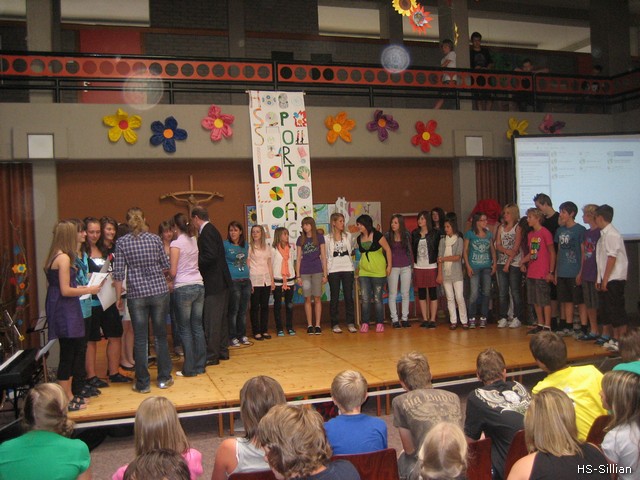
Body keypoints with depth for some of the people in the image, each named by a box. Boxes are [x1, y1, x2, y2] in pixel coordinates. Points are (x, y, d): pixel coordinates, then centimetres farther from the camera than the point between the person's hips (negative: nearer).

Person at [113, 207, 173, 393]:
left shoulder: (122, 242, -1)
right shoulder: (155, 239, 2)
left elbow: (118, 273, -3)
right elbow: (166, 266, 6)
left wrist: (118, 297, 4)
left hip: (136, 294, -1)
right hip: (159, 292, 1)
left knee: (140, 339, 6)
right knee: (161, 336, 11)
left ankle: (143, 383, 12)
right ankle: (164, 378, 19)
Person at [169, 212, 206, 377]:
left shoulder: (176, 243, -8)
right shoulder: (194, 241, 10)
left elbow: (173, 271, -9)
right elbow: (191, 263, 11)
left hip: (183, 288, -6)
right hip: (199, 286, 6)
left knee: (185, 329, 2)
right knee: (197, 327, 11)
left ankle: (189, 369, 7)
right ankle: (200, 365, 16)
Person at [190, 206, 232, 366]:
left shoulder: (207, 232, -15)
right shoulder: (212, 230, 15)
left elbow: (210, 256, -25)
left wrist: (196, 262, -13)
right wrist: (198, 261, 12)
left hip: (214, 283, -10)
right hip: (221, 282, 10)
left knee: (211, 321, -5)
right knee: (221, 318, 16)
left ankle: (211, 355, 1)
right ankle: (222, 351, 25)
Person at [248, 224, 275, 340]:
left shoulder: (267, 247, 12)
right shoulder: (249, 247, -1)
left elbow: (270, 265, 14)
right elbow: (247, 265, -5)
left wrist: (272, 280, 10)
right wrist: (248, 281, -11)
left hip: (266, 280, 4)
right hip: (254, 280, -4)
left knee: (265, 306, 7)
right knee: (255, 307, 0)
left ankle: (264, 330, 15)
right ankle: (256, 332, 6)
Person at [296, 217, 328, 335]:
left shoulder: (319, 237, 2)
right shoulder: (300, 239, 6)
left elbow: (323, 257, 3)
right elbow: (298, 258, 7)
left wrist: (325, 274, 0)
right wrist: (298, 275, 1)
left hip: (317, 271, -1)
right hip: (304, 272, 1)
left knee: (317, 298, 1)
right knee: (307, 299, 2)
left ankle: (317, 325, 7)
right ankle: (309, 325, 10)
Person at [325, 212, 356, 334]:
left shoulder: (348, 235, 8)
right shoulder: (327, 238, 0)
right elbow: (325, 255, 0)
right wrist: (325, 270, -6)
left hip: (347, 269, 2)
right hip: (333, 270, -2)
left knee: (349, 296, 1)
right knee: (335, 297, 2)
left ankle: (351, 323, 6)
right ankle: (335, 324, 8)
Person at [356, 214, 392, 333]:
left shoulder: (377, 235, -8)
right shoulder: (359, 238, 9)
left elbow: (388, 249, -5)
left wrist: (389, 266, -6)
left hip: (378, 271, -4)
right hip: (364, 272, 4)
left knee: (377, 298, 1)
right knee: (365, 299, 0)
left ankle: (380, 323, 12)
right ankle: (365, 323, 8)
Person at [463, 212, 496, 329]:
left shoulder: (489, 234, 10)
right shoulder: (470, 234, -2)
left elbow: (493, 249, 15)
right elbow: (465, 251, -2)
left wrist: (494, 263, 5)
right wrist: (468, 266, -8)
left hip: (487, 267, 4)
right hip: (474, 268, -4)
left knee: (486, 292, 5)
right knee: (474, 293, -8)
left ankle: (483, 318, 14)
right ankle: (472, 319, 1)